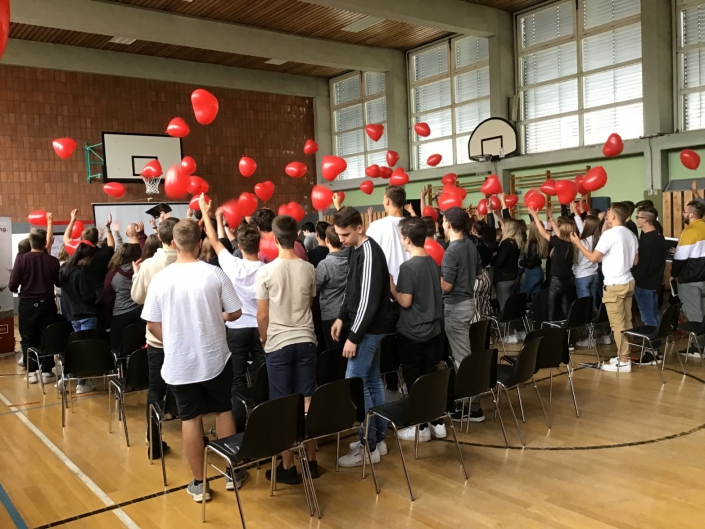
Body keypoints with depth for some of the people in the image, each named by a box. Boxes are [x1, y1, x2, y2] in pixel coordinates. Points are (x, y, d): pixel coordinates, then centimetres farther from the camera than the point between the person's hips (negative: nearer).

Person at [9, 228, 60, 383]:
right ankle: (46, 372, 11)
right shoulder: (53, 261, -8)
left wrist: (16, 290, 13)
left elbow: (12, 285, -9)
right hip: (47, 304, 0)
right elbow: (59, 283, 3)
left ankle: (32, 372, 14)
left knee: (28, 339, 11)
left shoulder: (21, 258, -9)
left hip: (27, 304, 0)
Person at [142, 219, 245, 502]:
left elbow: (152, 325, -2)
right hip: (214, 358, 0)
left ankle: (199, 484, 18)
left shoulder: (160, 279, -8)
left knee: (190, 419, 9)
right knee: (223, 410, 16)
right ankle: (233, 472, 26)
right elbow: (235, 313, -4)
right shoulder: (215, 274, -11)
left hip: (179, 362, 1)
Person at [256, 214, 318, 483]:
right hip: (305, 340, 3)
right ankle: (311, 460, 19)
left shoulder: (266, 271, -10)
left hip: (278, 344, -3)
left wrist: (264, 340, 12)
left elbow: (262, 315, -6)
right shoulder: (309, 269, 0)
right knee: (307, 402, 10)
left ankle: (288, 466, 10)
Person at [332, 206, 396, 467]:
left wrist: (354, 336, -22)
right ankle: (378, 438, 25)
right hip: (371, 327, 10)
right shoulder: (357, 249, 10)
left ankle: (369, 447, 3)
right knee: (372, 381, 14)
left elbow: (369, 299, -23)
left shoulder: (369, 253, -20)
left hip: (370, 328, -10)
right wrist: (342, 317, 12)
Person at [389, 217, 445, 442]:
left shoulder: (408, 267, -19)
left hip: (411, 333, -7)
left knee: (414, 380, 4)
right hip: (433, 330, 7)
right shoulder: (433, 262, 4)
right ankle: (437, 423, 21)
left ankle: (421, 428, 12)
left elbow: (405, 302, -17)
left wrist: (390, 286, -5)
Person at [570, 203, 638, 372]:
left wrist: (578, 243, -4)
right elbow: (635, 261, 16)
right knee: (626, 322, 13)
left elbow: (593, 257, -17)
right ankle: (624, 355, 21)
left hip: (614, 285, -8)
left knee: (618, 324, -3)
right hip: (628, 282, 8)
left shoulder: (609, 234, -16)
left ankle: (623, 362, 1)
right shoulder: (631, 234, 10)